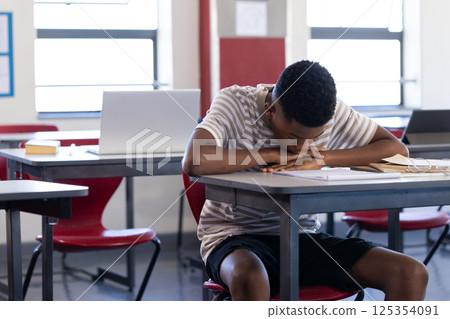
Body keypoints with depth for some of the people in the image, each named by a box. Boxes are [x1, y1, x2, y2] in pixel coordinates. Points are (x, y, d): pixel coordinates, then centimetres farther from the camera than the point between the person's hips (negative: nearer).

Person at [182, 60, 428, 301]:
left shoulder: (332, 111, -2)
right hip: (236, 237, -4)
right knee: (249, 280, -43)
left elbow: (397, 149, -4)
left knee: (412, 274, -16)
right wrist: (275, 154, -20)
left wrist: (321, 158, -16)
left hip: (304, 236, 4)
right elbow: (193, 163, -29)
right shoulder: (234, 103, -13)